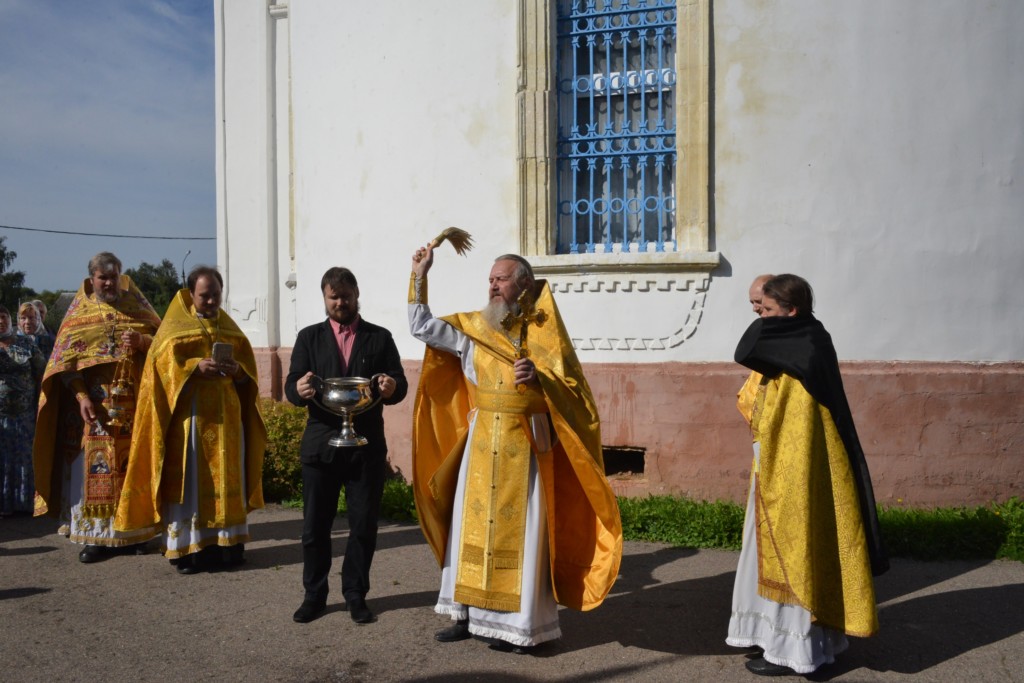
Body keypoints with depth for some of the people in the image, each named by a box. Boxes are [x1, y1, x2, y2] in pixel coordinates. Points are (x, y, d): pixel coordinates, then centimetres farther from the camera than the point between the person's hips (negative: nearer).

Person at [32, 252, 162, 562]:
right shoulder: (80, 311, 6)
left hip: (134, 403, 1)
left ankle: (132, 531, 13)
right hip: (94, 403, -1)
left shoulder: (136, 306, 9)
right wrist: (81, 397, -15)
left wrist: (142, 342, -14)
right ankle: (95, 535, 4)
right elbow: (66, 357, -1)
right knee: (94, 468, -2)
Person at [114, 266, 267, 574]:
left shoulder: (230, 328, 15)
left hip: (226, 415, 4)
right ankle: (188, 548, 1)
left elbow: (249, 366, 12)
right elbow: (163, 363, -6)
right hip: (190, 414, -3)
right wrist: (196, 366, -21)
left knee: (227, 478, 4)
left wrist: (237, 370, -10)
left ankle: (226, 543, 11)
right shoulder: (174, 326, 5)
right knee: (189, 480, -4)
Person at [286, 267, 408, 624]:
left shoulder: (380, 337, 6)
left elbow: (400, 384, -1)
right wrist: (299, 389, -25)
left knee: (364, 525, 4)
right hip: (320, 443, 1)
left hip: (366, 445, 0)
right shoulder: (309, 337, 8)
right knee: (315, 525, 6)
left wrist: (392, 387, -25)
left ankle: (356, 595, 18)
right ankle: (314, 594, 20)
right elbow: (292, 386, -1)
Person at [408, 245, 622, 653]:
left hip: (525, 446, -4)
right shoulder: (473, 328, 8)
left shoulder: (545, 333, -2)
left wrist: (539, 377, -23)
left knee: (520, 532, 0)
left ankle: (521, 625, 10)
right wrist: (420, 275, 3)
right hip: (481, 443, 4)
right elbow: (421, 327, 7)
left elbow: (572, 390, -5)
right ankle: (470, 614, 20)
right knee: (472, 524, 8)